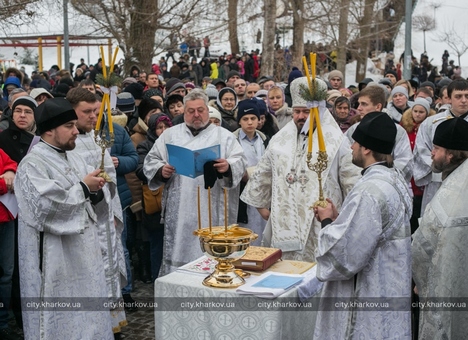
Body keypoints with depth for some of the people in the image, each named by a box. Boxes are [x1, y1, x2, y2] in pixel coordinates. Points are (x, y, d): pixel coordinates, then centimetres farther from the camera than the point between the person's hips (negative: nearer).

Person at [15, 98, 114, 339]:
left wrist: (95, 192, -5)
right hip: (55, 256, -8)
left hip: (83, 249, 8)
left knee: (87, 311, 15)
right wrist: (83, 188, -16)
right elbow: (46, 206, -25)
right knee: (60, 315, 3)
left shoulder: (73, 158, 11)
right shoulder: (33, 164, -14)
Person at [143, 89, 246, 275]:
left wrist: (228, 167, -22)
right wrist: (161, 170, -10)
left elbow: (240, 161, 0)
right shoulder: (170, 135, 15)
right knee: (177, 252, 1)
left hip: (212, 213, -1)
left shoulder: (224, 136, 10)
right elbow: (151, 161, 12)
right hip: (178, 211, 1)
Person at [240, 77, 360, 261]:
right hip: (283, 225, 4)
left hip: (320, 226, -3)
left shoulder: (336, 142, -1)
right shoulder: (280, 139, 11)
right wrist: (261, 205, 18)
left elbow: (352, 181, 0)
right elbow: (262, 175, 20)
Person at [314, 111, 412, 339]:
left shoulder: (369, 192, -26)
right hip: (386, 290, 9)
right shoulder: (394, 179, 5)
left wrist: (327, 222, -9)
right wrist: (337, 219, 6)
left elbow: (343, 255, -25)